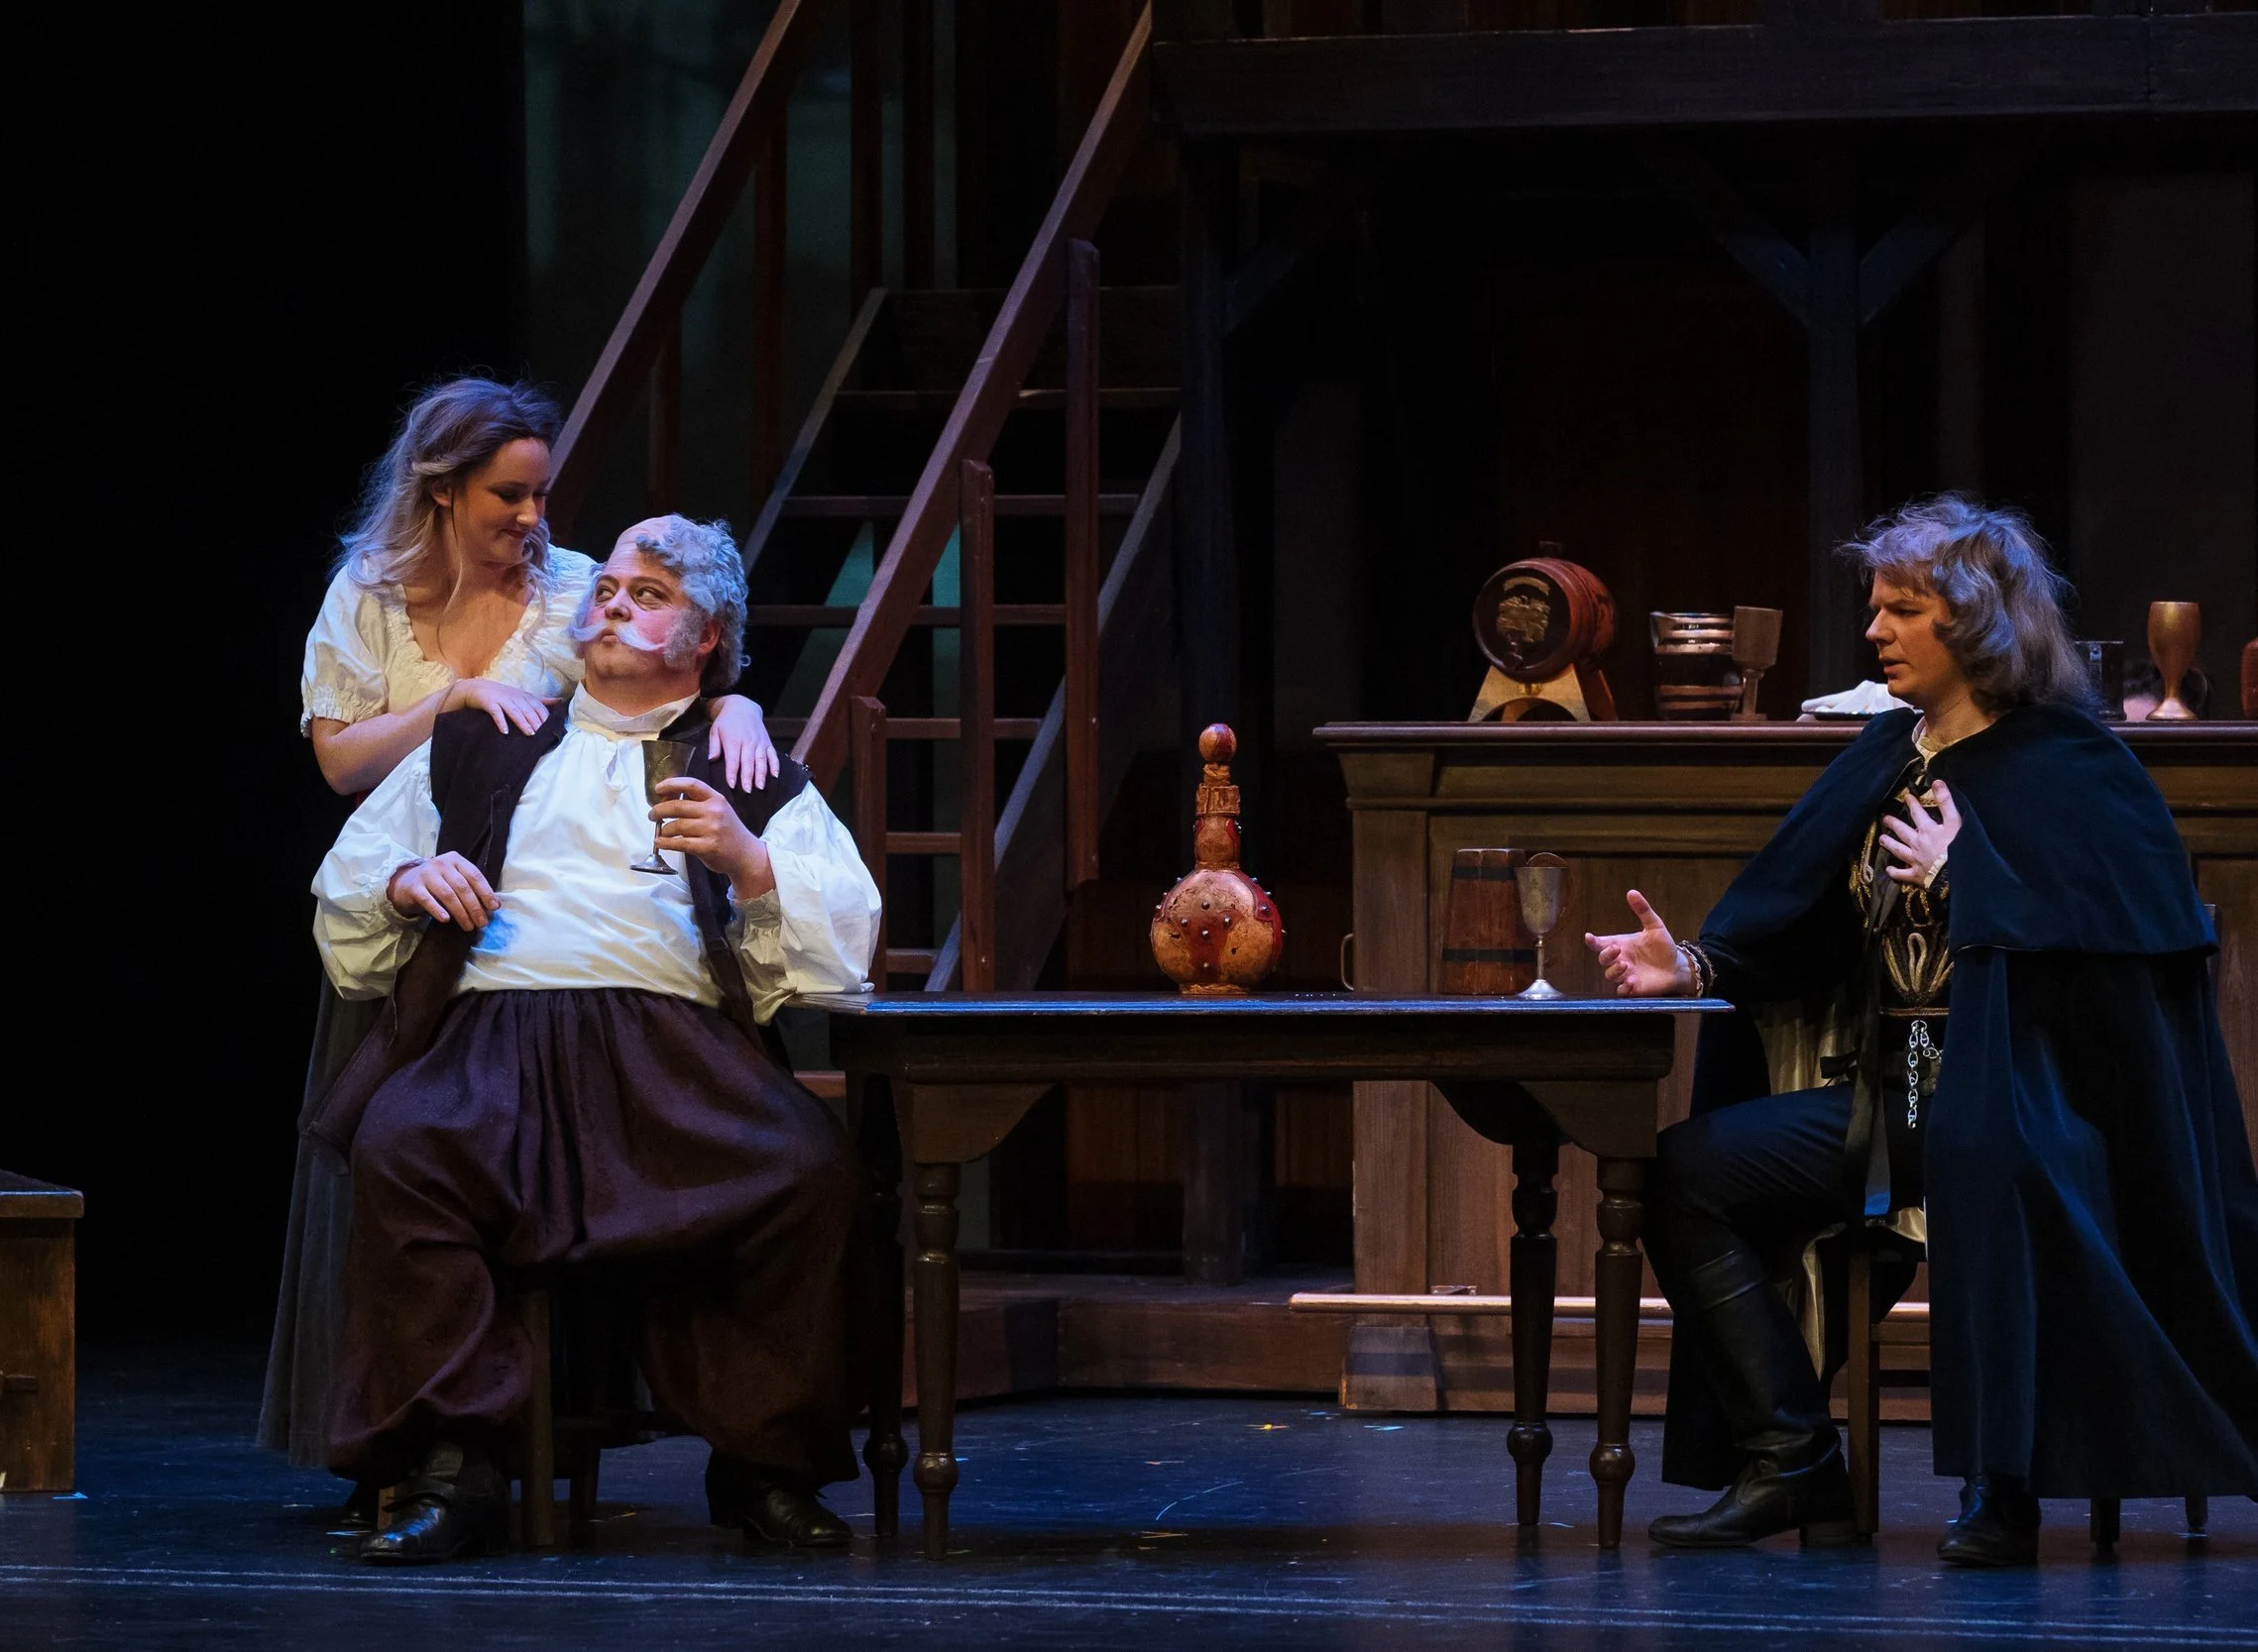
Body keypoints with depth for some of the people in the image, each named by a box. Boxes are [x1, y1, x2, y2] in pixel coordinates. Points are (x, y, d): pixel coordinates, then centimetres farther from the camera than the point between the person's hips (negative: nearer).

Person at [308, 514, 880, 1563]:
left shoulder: (755, 779, 24)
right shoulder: (475, 749, 29)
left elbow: (845, 935, 10)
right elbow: (342, 893, 28)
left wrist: (750, 861, -6)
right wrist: (405, 882, 7)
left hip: (675, 1037, 0)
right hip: (493, 1032, 1)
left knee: (808, 1169, -32)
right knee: (400, 1148, -34)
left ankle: (764, 1464, -15)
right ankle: (448, 1468, -30)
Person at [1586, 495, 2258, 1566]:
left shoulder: (2069, 770, -4)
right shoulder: (1887, 757, 15)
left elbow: (2105, 937, -16)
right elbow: (1795, 925, 12)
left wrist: (1959, 874, -13)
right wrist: (1698, 965, -6)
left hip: (2016, 1103, -7)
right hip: (1883, 1096, 7)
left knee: (1973, 1153, -42)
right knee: (1688, 1172, -11)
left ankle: (2003, 1488, -35)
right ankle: (1792, 1465, -11)